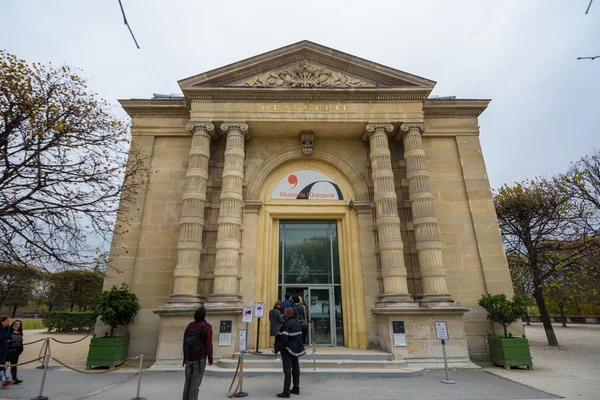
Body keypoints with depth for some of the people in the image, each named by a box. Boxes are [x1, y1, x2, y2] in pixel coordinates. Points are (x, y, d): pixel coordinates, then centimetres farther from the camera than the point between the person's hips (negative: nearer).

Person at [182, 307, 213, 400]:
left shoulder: (189, 325, 5)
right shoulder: (206, 327, -13)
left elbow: (184, 342, 12)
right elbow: (208, 344, -15)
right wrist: (210, 358, -5)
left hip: (188, 358, 6)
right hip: (199, 359, -5)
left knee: (188, 381, 15)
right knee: (195, 382, 0)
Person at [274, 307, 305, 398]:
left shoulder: (287, 324, -23)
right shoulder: (297, 322, 5)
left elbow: (284, 338, -24)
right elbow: (299, 336, 13)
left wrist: (278, 348, -13)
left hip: (287, 349, -9)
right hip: (296, 349, 9)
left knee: (287, 369, -5)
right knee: (295, 368, 15)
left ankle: (286, 391, -2)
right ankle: (296, 388, 24)